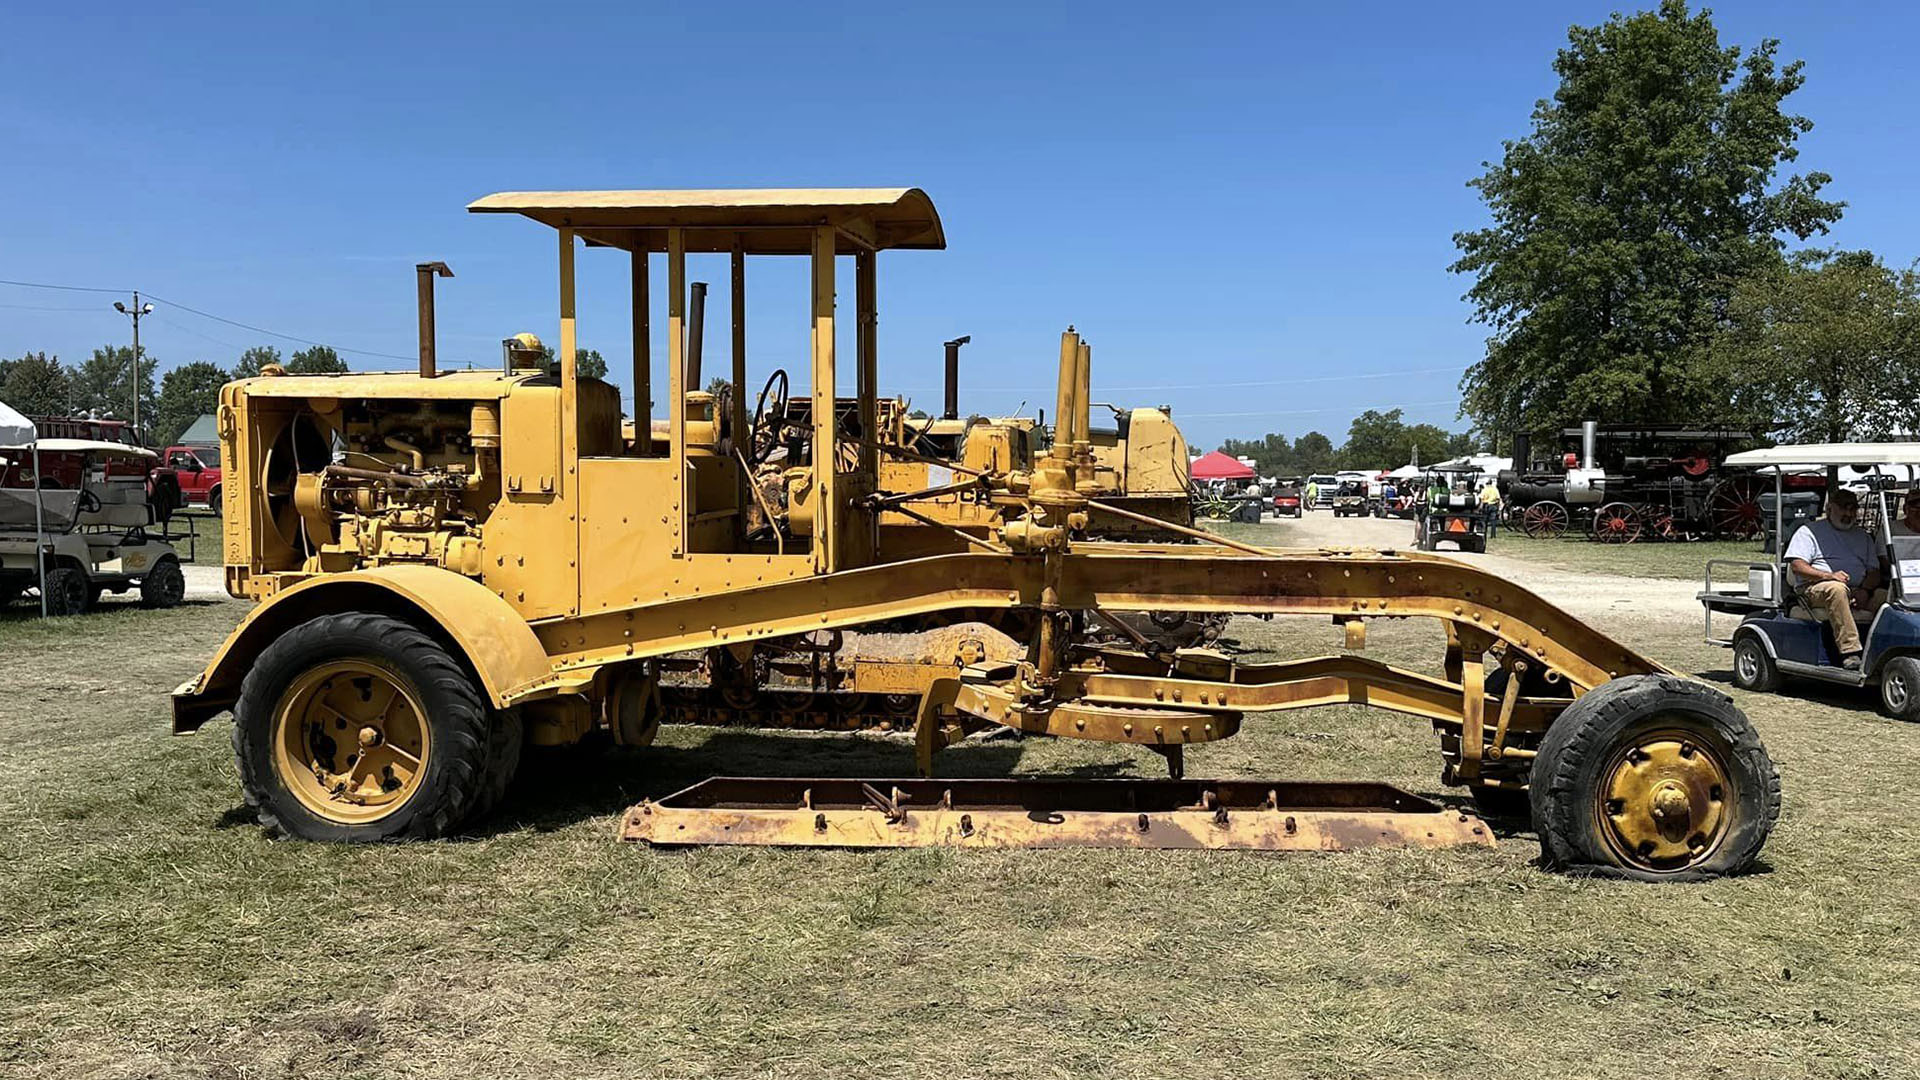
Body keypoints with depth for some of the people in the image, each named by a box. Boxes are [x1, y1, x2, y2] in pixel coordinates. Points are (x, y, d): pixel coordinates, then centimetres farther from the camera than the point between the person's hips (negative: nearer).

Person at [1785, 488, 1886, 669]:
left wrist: (1865, 590, -6)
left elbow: (1874, 571, 17)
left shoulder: (1863, 536, 26)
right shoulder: (1810, 531, 10)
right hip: (1815, 588, -5)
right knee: (1836, 589, -39)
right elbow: (1797, 566, -3)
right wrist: (1828, 575, -19)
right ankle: (1850, 651, -44)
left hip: (1857, 591, 5)